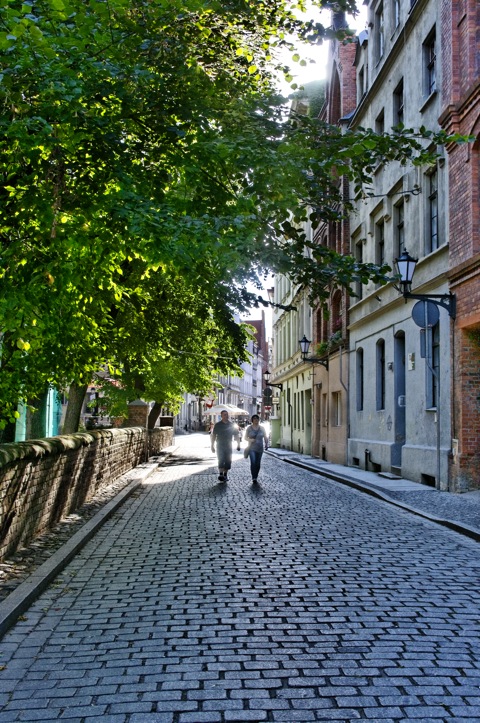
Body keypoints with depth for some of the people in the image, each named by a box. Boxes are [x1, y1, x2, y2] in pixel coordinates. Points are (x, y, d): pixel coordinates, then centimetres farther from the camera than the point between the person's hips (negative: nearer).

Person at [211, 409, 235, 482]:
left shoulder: (231, 425, 7)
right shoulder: (218, 425, 0)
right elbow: (213, 435, 1)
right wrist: (212, 446, -4)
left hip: (228, 446, 3)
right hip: (220, 446, -3)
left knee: (228, 461, 4)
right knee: (221, 460, -15)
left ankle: (225, 475, 15)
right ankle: (221, 474, -19)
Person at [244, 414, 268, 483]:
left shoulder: (262, 428, 7)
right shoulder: (249, 428, 3)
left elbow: (265, 437, 9)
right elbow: (245, 437, 6)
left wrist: (266, 444, -7)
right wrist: (250, 440, -14)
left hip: (260, 448, 2)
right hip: (252, 448, -2)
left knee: (258, 463, 5)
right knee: (253, 462, -16)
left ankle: (256, 477, 18)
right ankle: (253, 477, -15)